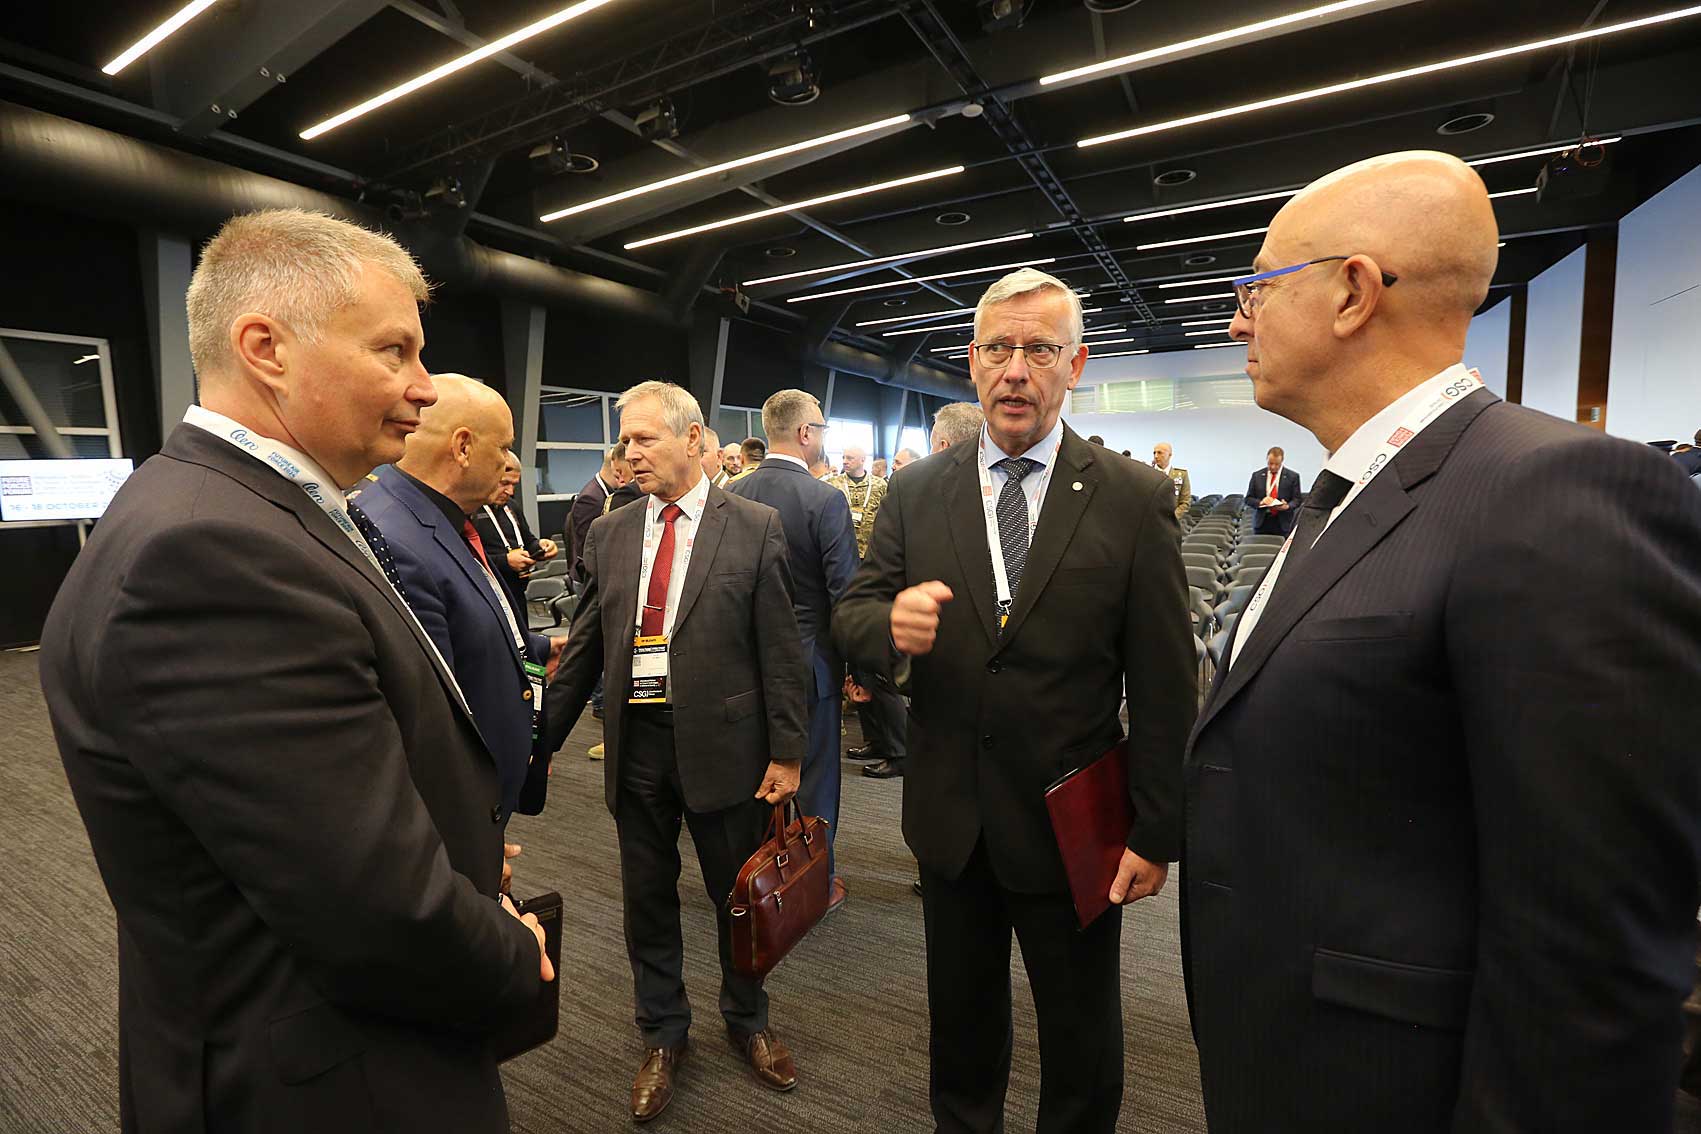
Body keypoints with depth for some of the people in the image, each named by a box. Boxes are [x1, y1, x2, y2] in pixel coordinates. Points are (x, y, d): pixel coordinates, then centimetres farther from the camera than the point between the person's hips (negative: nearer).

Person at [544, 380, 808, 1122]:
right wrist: (541, 740, 8)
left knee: (738, 894, 15)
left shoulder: (755, 528, -7)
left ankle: (746, 1021, 43)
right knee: (647, 899, 17)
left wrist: (785, 752, -7)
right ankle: (663, 1035, 42)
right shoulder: (609, 533, 4)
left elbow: (779, 649, -7)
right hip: (635, 743, 3)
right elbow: (584, 646, 8)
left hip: (723, 743, -3)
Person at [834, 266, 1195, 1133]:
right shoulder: (916, 493, -2)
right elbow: (849, 618, -3)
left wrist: (1157, 832, -7)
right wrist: (890, 623, -26)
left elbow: (1165, 688, -8)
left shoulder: (1136, 499, -9)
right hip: (950, 817, 3)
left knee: (1082, 1040, 21)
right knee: (960, 1018, 25)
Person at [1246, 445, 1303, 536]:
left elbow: (1297, 499, 4)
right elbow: (1248, 498, 9)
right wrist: (1260, 502, -12)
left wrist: (1287, 506, -17)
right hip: (1261, 523, 1)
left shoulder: (1292, 476, 5)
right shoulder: (1257, 476, 9)